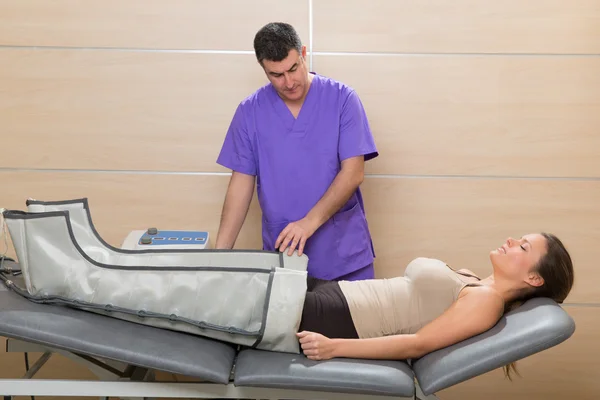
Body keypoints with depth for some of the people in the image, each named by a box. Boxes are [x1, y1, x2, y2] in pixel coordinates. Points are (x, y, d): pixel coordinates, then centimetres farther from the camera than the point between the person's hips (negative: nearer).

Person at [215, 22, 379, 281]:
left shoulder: (342, 99, -7)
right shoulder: (250, 111, -1)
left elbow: (353, 172, -11)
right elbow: (242, 182, 1)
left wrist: (310, 222, -22)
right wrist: (221, 250, -7)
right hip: (281, 253, 1)